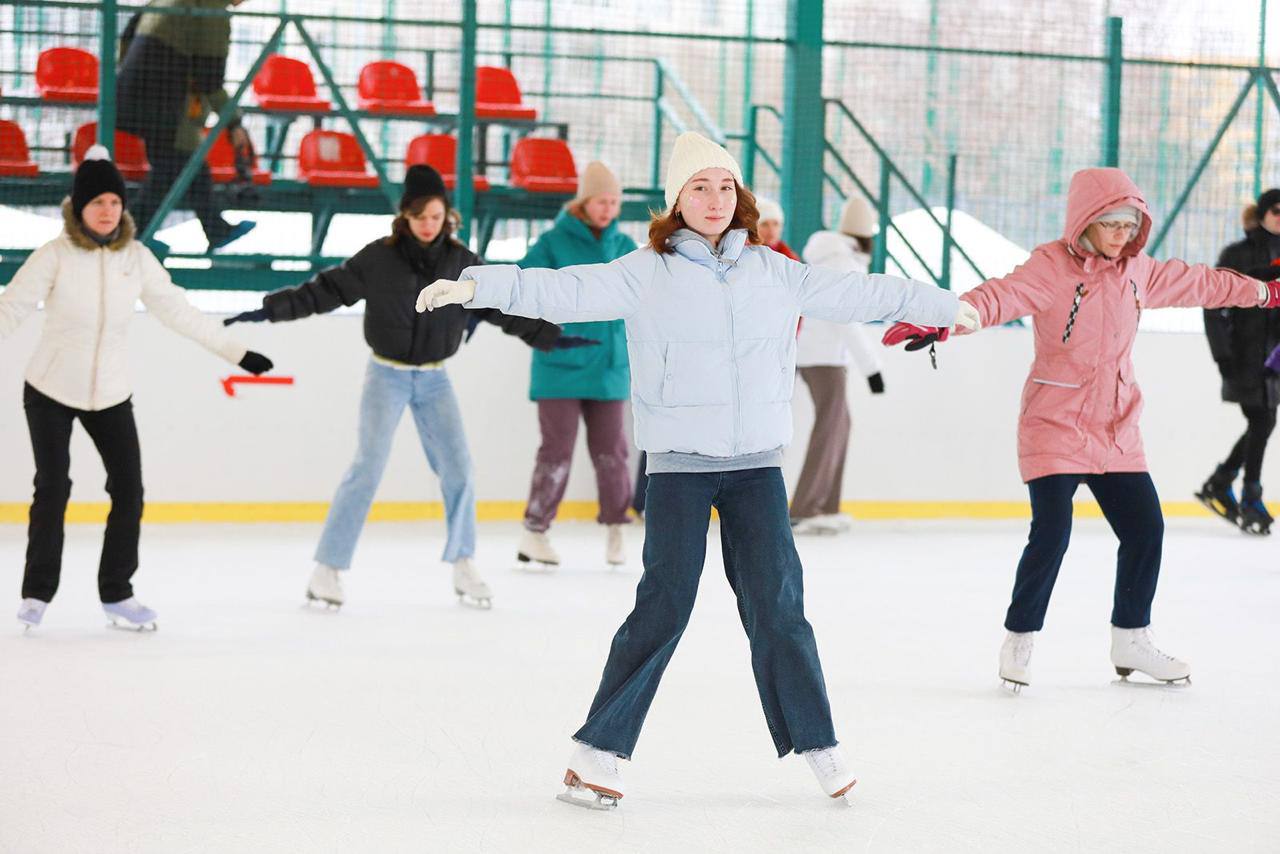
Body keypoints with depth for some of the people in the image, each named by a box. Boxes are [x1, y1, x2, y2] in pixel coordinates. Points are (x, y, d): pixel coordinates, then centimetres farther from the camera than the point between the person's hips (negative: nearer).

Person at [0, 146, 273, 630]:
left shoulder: (136, 258, -3)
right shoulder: (56, 255, -14)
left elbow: (177, 311, 4)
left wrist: (235, 351, 4)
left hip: (111, 395, 4)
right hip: (50, 392, -3)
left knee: (129, 491, 1)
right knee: (52, 490, -6)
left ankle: (116, 593, 15)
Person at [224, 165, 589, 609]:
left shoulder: (461, 262, -1)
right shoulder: (378, 259, -10)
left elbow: (498, 305, 6)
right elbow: (325, 289, -7)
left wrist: (548, 335, 4)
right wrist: (270, 309, -14)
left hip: (434, 378, 3)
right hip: (387, 376, -3)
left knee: (458, 468, -1)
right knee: (368, 467, -11)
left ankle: (463, 565, 16)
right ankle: (327, 569, -5)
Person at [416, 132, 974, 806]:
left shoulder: (774, 272, 10)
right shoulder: (647, 273, -1)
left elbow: (855, 294, 20)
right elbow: (565, 291, -10)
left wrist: (944, 306, 29)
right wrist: (474, 285, -23)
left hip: (757, 464, 3)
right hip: (678, 465, -3)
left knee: (777, 607, 3)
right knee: (664, 607, -6)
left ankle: (817, 745, 14)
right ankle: (598, 750, 3)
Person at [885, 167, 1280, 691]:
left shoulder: (1136, 270, 7)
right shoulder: (1052, 268, -14)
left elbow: (1196, 283, 24)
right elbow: (1002, 296, -31)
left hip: (1117, 431, 7)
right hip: (1055, 427, -7)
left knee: (1145, 529, 8)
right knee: (1051, 535, -13)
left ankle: (1131, 641, 26)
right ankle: (1019, 642, 6)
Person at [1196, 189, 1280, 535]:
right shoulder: (1237, 255, -7)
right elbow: (1214, 308, -9)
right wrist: (1223, 355, -14)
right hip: (1245, 355, -6)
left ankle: (1218, 486, 23)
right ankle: (1251, 501, 4)